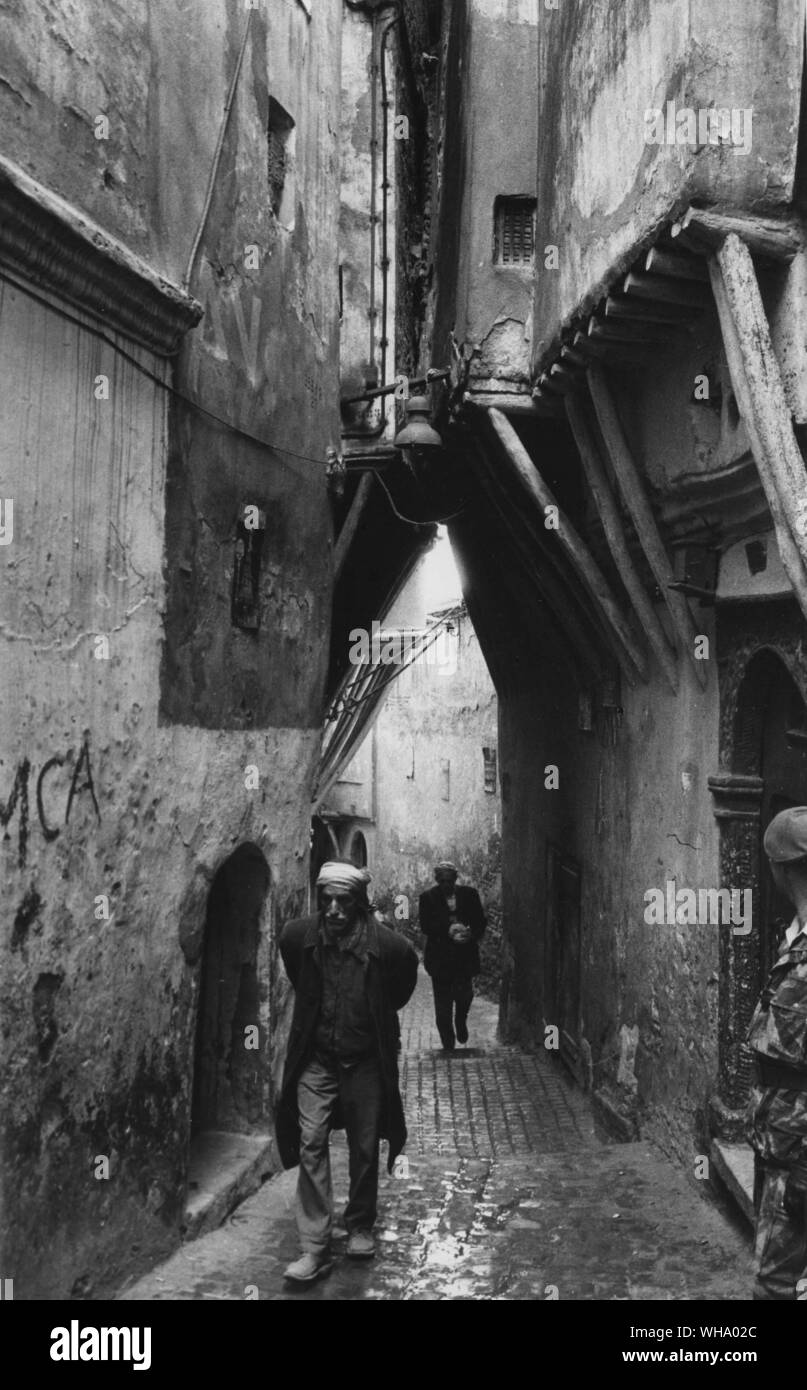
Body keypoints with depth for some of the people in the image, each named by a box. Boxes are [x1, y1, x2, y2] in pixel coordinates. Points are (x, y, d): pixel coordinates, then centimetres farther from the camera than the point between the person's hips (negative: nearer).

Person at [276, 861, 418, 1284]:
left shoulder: (386, 945, -17)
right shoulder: (299, 935, -11)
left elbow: (404, 983, 6)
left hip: (366, 1062, -1)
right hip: (316, 1060, 1)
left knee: (365, 1150, 10)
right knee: (311, 1144, -7)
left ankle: (360, 1228, 32)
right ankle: (315, 1249, -1)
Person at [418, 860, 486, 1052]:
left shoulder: (469, 894, 4)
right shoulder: (428, 897, -1)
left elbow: (480, 922, 4)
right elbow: (425, 926, -9)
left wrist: (471, 934, -17)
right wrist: (448, 931, -22)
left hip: (465, 955, 1)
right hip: (440, 957, -1)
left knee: (464, 994, -2)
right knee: (443, 1001, 4)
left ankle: (461, 1022, 31)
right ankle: (448, 1041, 17)